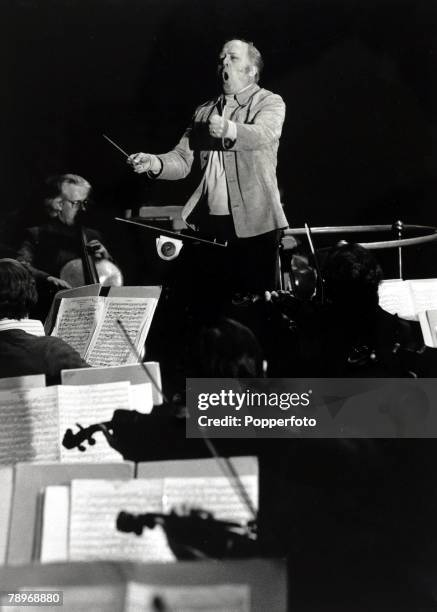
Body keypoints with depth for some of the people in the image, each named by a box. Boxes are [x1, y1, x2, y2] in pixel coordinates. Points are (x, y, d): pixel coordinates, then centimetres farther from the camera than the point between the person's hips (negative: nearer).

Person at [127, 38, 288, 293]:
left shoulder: (270, 103, 3)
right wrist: (155, 163, -10)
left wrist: (230, 130, -39)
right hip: (209, 222, 4)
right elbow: (183, 159, 11)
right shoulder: (204, 112, 19)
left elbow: (263, 134, -18)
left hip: (253, 222, -4)